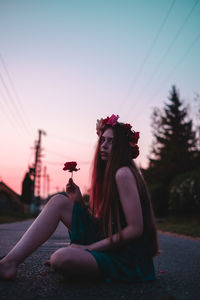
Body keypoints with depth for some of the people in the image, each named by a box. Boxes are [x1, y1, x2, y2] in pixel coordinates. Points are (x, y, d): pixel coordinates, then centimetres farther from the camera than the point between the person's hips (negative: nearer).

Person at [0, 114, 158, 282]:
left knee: (62, 258, -35)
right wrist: (78, 201, -3)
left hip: (127, 258, -9)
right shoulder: (107, 173, 13)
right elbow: (98, 221, 12)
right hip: (106, 241, 9)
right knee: (59, 201, 0)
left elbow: (135, 229, -19)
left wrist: (89, 247, -15)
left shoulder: (123, 173, -15)